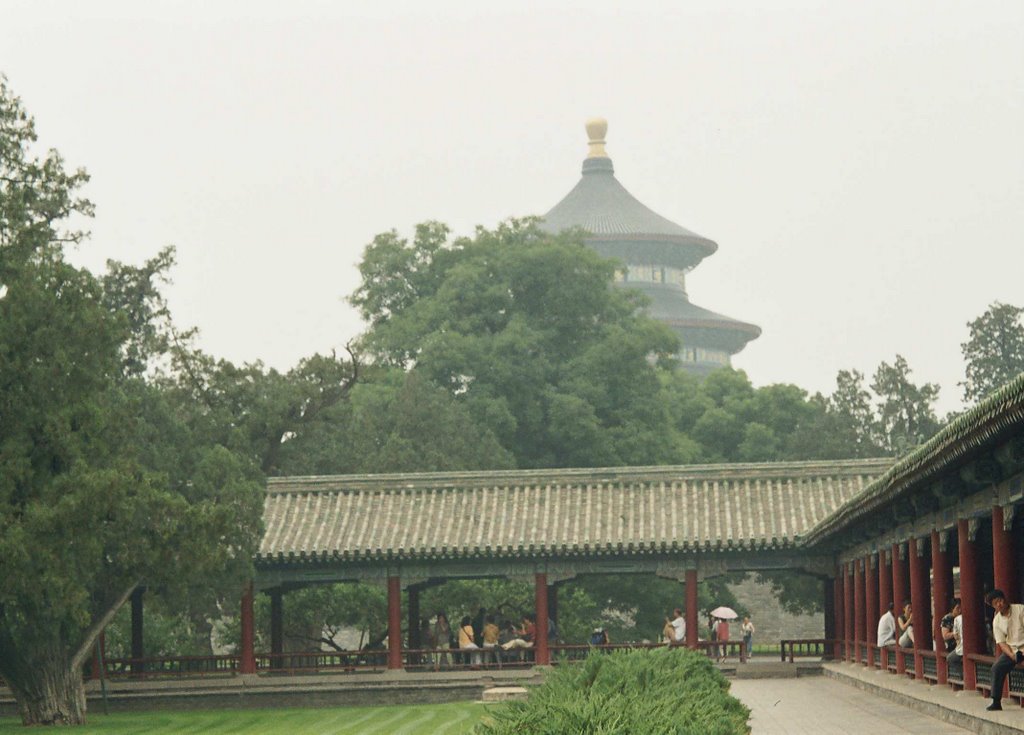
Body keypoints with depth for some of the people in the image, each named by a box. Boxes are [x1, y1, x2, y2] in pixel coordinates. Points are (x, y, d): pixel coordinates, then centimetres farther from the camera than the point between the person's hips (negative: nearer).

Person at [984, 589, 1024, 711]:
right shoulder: (997, 621, 5)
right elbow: (1001, 643, 2)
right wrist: (1013, 656, -16)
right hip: (1012, 649, 4)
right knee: (997, 667, -16)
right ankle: (996, 702, -9)